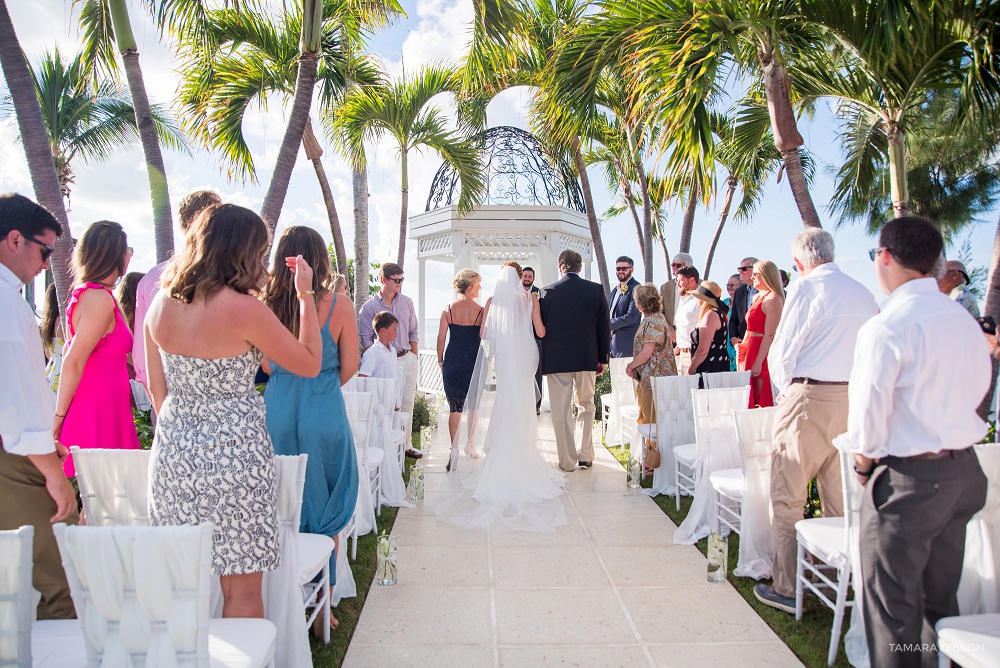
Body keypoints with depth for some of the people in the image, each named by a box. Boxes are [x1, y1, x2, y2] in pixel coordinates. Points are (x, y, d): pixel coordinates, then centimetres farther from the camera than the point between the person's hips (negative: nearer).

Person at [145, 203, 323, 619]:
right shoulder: (244, 308, -17)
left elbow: (157, 388, 11)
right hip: (233, 455, -7)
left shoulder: (161, 303, 3)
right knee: (242, 590, 8)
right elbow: (310, 364, -7)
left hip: (172, 452, 7)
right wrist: (306, 295, -1)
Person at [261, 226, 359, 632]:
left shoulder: (264, 304, -3)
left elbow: (266, 365, 7)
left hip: (276, 413, 3)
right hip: (324, 416, -2)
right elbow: (349, 367, -3)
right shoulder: (339, 304, -9)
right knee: (325, 513, 13)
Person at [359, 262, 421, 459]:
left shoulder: (407, 302, 9)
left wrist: (414, 357, 10)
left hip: (407, 359, 4)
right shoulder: (370, 307, -4)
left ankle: (405, 445, 18)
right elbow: (366, 339, -3)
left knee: (407, 403, 8)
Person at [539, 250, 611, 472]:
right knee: (586, 406, 18)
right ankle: (586, 455, 18)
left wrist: (543, 358, 15)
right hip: (587, 358, 2)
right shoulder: (596, 290, -1)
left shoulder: (547, 292, -4)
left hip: (556, 359, -1)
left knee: (561, 411, 6)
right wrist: (603, 358, 9)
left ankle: (568, 460, 12)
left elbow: (540, 327, 2)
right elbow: (604, 326, 1)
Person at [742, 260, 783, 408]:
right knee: (753, 399, 10)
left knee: (764, 402, -5)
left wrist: (758, 362, -20)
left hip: (763, 352, -9)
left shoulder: (772, 299, -13)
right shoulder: (757, 297, 15)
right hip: (751, 350, 9)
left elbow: (769, 335, -19)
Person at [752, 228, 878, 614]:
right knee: (839, 496, 15)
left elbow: (784, 350, -6)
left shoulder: (806, 287, -6)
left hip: (810, 397, -7)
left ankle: (787, 588, 5)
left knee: (787, 497, 1)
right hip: (856, 397, 7)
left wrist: (785, 390, 11)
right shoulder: (864, 294, 12)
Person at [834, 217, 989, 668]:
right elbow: (977, 390, 14)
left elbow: (869, 408, -17)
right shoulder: (965, 320, 5)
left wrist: (864, 462, 0)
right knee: (940, 598, 22)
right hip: (965, 469, 8)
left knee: (894, 605, 6)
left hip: (909, 478, -8)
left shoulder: (886, 327, -19)